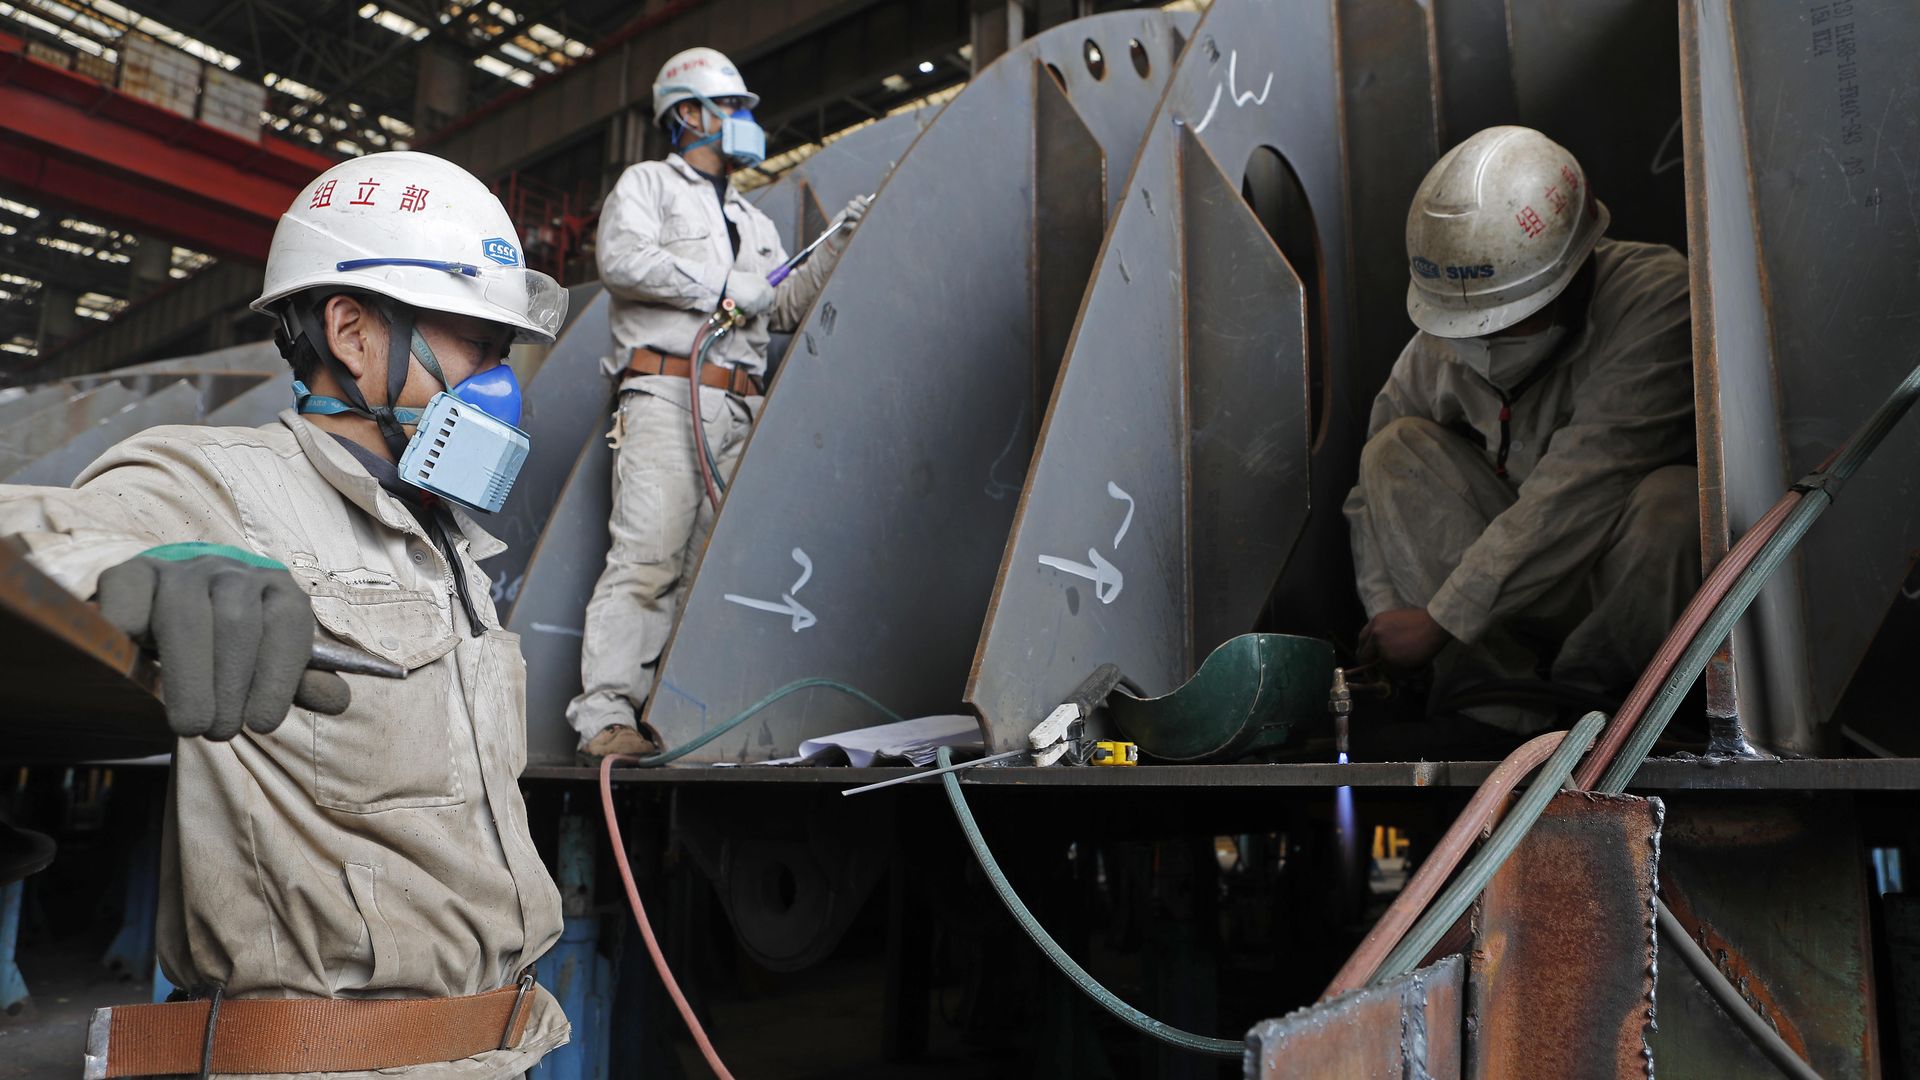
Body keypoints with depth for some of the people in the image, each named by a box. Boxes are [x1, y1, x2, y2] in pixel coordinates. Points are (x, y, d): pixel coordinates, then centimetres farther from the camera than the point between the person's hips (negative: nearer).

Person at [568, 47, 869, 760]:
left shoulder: (755, 224, 31)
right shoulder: (647, 183, 11)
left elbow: (785, 310, 24)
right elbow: (622, 260, -8)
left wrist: (837, 246, 14)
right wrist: (721, 288, -7)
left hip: (739, 411, 7)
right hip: (666, 396, -7)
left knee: (703, 568, -1)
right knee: (647, 558, -17)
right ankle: (605, 719, -18)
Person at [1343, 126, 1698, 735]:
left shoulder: (1655, 296, -22)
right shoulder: (1439, 345, -6)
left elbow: (1576, 495, -30)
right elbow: (1374, 498, 0)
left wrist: (1443, 618, -29)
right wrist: (1388, 615, -13)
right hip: (1525, 604, 4)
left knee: (1672, 499, -36)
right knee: (1398, 449, -15)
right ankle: (1502, 719, -20)